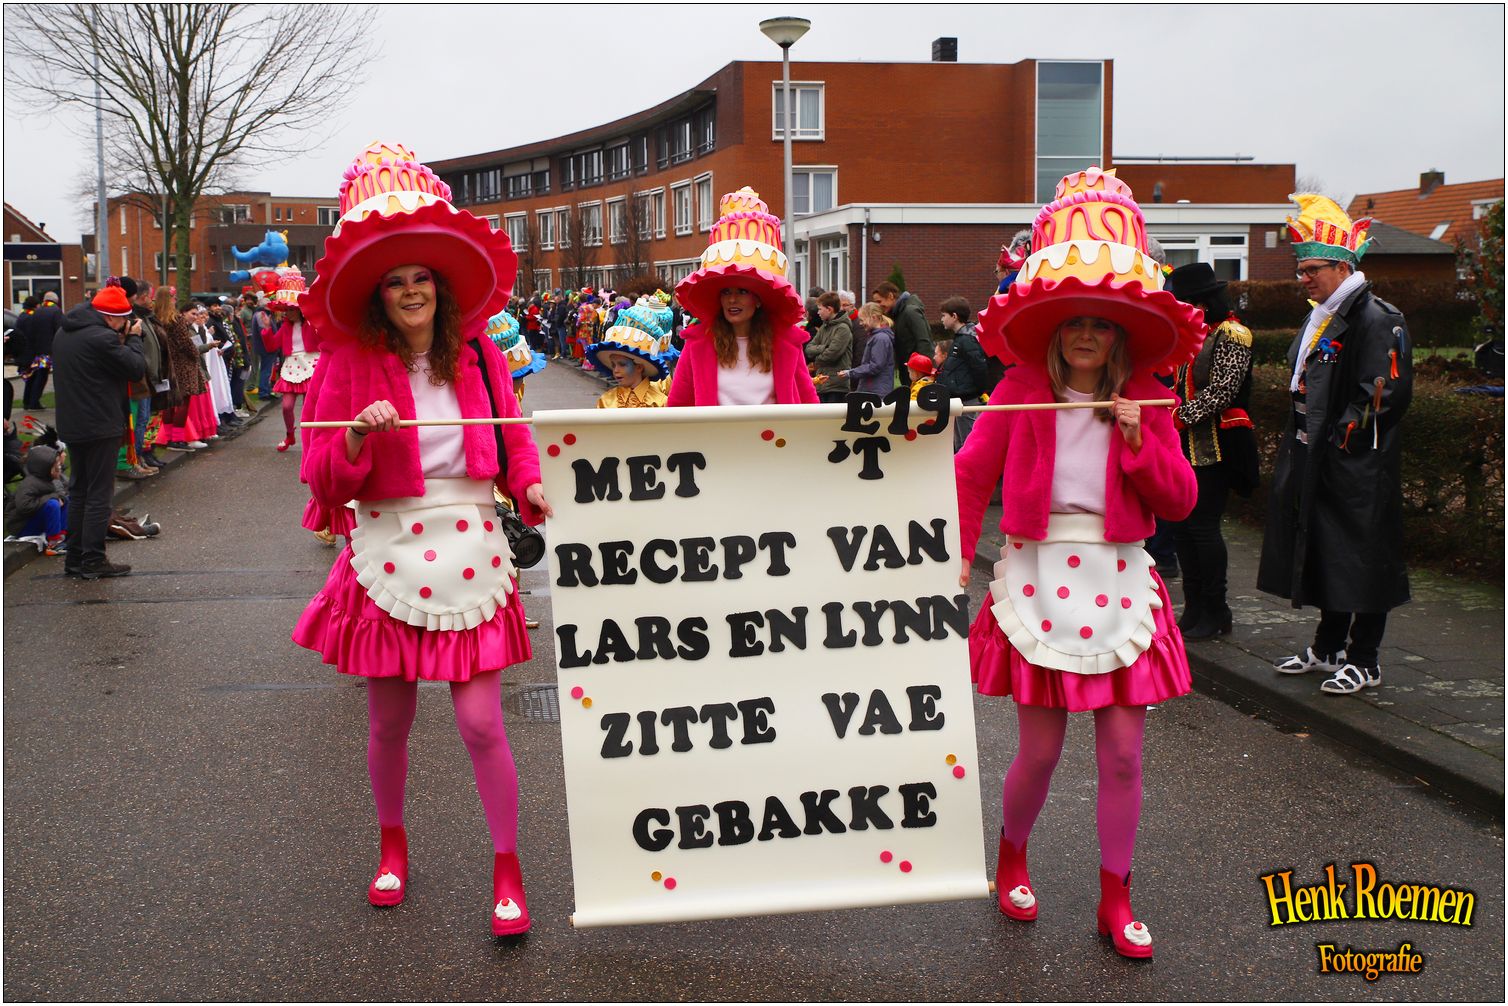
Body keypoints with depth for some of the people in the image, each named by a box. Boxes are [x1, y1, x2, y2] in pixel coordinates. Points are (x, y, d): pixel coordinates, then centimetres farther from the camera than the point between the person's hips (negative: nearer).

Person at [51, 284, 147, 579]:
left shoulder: (65, 333, 9)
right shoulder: (100, 338, -20)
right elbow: (136, 368, -16)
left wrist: (121, 341, 4)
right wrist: (132, 338, -2)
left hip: (71, 425, 9)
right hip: (100, 426, -9)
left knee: (78, 490, 16)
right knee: (99, 494, -1)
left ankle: (74, 557, 22)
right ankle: (93, 561, 2)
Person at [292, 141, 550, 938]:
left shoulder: (478, 357, 4)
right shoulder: (350, 364, -2)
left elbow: (513, 443, 11)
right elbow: (321, 482, -3)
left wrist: (530, 489, -10)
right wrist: (356, 437, -22)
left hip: (470, 557, 0)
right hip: (388, 557, 0)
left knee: (481, 723, -3)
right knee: (389, 722, 12)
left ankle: (507, 869, 13)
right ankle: (392, 843, 38)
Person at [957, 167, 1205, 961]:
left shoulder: (1143, 399, 5)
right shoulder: (1021, 388, -1)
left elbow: (1180, 500, 3)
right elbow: (971, 472, 0)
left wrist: (1138, 440, -11)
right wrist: (959, 553, -10)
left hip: (1117, 581, 3)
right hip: (1039, 577, -2)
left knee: (1123, 749, 4)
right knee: (1040, 749, 3)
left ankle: (1115, 899, 21)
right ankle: (1011, 858, 33)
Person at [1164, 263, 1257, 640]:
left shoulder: (1230, 335, -9)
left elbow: (1222, 391, -18)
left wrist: (1180, 417, -18)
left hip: (1215, 447, -8)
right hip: (1187, 447, 8)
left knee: (1202, 525, -7)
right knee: (1182, 524, 8)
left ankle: (1216, 613, 4)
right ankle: (1194, 609, 16)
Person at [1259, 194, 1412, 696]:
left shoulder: (1378, 320, -14)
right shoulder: (1323, 317, 15)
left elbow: (1385, 394, -19)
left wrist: (1342, 437, -17)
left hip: (1356, 469, -9)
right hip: (1316, 462, 9)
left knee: (1359, 558, -2)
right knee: (1323, 554, 15)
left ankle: (1364, 660, 8)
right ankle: (1328, 648, 26)